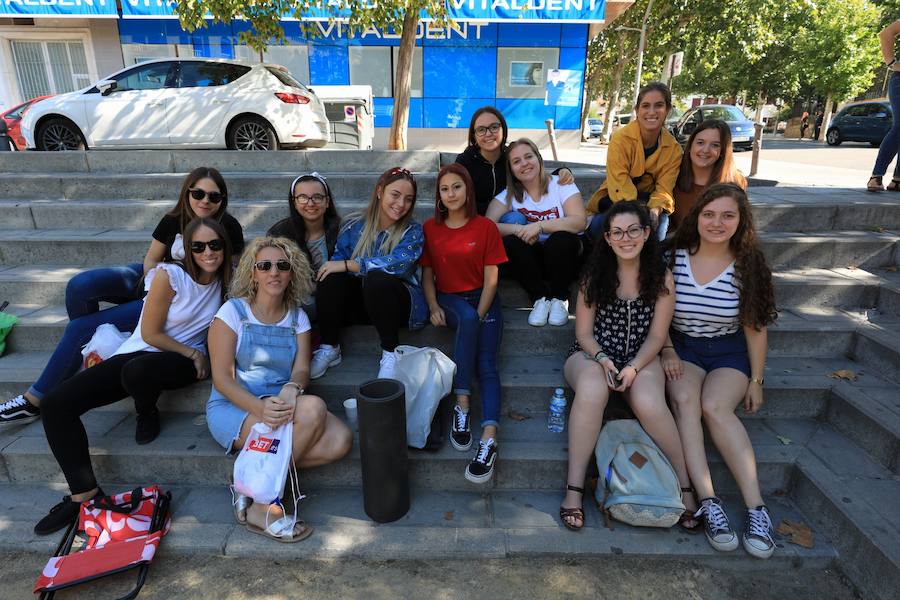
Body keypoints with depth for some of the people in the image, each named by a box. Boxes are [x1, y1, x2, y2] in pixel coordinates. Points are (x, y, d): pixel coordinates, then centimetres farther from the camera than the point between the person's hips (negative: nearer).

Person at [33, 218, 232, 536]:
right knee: (55, 403, -16)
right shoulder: (170, 275, -12)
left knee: (138, 370, -38)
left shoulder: (227, 280, -2)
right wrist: (193, 353, -9)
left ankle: (148, 413, -3)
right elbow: (150, 334, -8)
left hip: (184, 362, 0)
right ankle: (84, 493, -7)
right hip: (140, 351, 1)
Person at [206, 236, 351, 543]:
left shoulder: (298, 317, 8)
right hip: (233, 407, -4)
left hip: (280, 403, 5)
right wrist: (259, 408, -29)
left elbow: (301, 369, -2)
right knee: (313, 407, -31)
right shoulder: (233, 312, -5)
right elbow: (222, 377, -11)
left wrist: (292, 389, -27)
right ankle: (262, 506, -17)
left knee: (341, 439, -22)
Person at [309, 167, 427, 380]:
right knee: (331, 278, -24)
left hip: (399, 303, -3)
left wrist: (347, 265, -24)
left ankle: (391, 352, -19)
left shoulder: (413, 231, -6)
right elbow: (337, 261, -2)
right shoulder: (354, 226, 3)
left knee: (377, 279, -34)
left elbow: (397, 263, -24)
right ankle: (329, 348, -11)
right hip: (360, 302, 3)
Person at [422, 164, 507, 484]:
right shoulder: (430, 228, 8)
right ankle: (462, 405, -33)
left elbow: (491, 278, -3)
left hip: (482, 299, 0)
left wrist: (480, 316, -15)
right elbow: (427, 274, 9)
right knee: (467, 318, -36)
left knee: (487, 364, -22)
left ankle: (489, 438, -35)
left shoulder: (486, 227, 1)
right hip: (449, 299, 0)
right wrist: (434, 307, -8)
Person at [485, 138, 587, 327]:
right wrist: (520, 229, -30)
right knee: (510, 242, -28)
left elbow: (579, 222, -20)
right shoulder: (509, 195, 0)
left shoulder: (560, 184, -5)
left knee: (562, 239, -33)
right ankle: (540, 298, -11)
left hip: (563, 254, -1)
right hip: (532, 259, 2)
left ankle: (560, 298, -10)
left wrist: (540, 226, -29)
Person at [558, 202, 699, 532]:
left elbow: (656, 336, -1)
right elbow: (583, 332, 0)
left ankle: (686, 484, -11)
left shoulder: (661, 278, 0)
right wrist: (602, 360, -20)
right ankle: (574, 489, -29)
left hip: (641, 359, 1)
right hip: (592, 355, 0)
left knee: (649, 403, -34)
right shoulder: (595, 275, -1)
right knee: (592, 389, -37)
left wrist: (633, 368, -18)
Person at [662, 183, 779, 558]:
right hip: (681, 347, 1)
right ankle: (708, 503, -32)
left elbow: (755, 328, 1)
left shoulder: (748, 266, -4)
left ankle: (757, 508, -25)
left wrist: (756, 381, 1)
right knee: (685, 399, -31)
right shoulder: (675, 257, -4)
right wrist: (668, 352, -8)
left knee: (715, 406, -30)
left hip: (730, 352, 0)